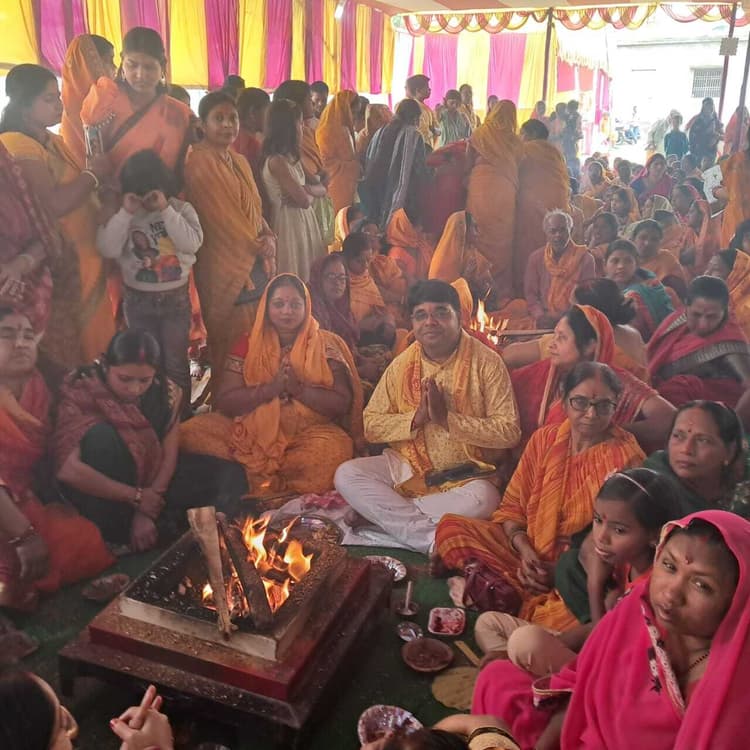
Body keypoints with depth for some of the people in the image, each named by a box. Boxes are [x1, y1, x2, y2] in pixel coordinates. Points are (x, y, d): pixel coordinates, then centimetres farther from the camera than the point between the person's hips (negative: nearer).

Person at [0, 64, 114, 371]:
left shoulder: (53, 141, 14)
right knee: (62, 360, 0)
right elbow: (55, 204, -26)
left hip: (82, 259, 9)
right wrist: (94, 173, -13)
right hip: (55, 267, -9)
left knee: (90, 345, 16)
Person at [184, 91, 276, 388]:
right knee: (231, 346, -2)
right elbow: (218, 214, -14)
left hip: (255, 264, 8)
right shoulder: (199, 161, -11)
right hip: (225, 266, -8)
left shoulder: (239, 161, 16)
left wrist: (268, 238, -2)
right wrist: (255, 246, -8)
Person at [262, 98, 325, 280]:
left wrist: (306, 189, -11)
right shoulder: (277, 161, -16)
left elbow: (322, 188, 9)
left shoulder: (292, 157, 11)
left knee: (309, 277, 11)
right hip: (290, 223, -9)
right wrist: (309, 193, 2)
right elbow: (304, 200, -20)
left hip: (304, 220, 9)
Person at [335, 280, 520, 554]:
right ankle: (430, 536, -24)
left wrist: (447, 418, -21)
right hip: (407, 467, 4)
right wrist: (416, 417, -15)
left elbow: (509, 432, -13)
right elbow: (371, 425, 2)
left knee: (482, 500, -35)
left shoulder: (486, 362, -7)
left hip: (464, 476, -3)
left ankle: (383, 514, -19)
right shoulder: (402, 364, 3)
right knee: (346, 474, -18)